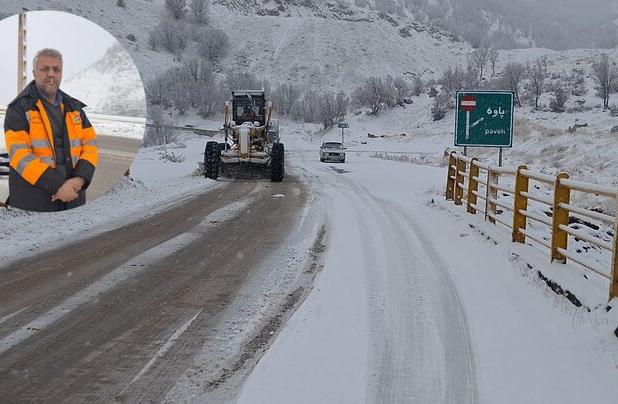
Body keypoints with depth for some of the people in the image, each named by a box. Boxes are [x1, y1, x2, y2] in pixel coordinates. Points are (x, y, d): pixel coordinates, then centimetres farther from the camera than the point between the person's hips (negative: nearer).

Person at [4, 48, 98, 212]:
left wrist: (80, 179, -11)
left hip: (72, 198, 4)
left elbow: (90, 144, 8)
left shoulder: (74, 108, 14)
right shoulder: (19, 108, -2)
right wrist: (57, 186, -20)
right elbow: (19, 154, -12)